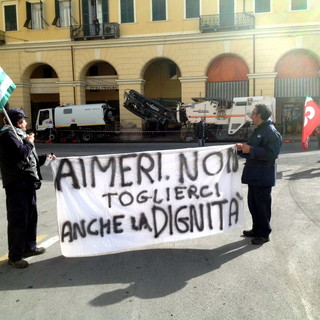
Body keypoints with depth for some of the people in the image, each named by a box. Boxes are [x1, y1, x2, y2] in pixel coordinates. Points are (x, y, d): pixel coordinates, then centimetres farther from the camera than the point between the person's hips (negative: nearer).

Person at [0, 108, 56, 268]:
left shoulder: (19, 134, 21)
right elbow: (20, 153, -25)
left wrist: (45, 158, 17)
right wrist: (29, 142, -8)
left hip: (28, 184, 10)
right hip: (17, 185, -10)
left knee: (31, 217, 18)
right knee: (18, 221, -6)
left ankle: (29, 247, 32)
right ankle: (15, 256, 3)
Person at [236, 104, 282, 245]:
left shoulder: (271, 132, -15)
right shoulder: (258, 131, 17)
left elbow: (271, 154, -25)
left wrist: (250, 150, -24)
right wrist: (242, 149, 6)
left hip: (263, 176, -10)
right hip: (253, 175, 10)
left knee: (262, 204, -1)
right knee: (253, 203, 16)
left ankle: (264, 233, 11)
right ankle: (257, 229, 29)